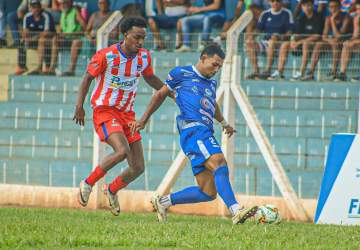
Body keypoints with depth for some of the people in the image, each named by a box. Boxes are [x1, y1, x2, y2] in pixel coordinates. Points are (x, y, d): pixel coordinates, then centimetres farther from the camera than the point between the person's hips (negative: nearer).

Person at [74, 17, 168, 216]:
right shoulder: (106, 56, -15)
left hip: (127, 115, 6)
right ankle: (88, 183, -10)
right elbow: (88, 77, -3)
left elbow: (150, 78, 20)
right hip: (104, 111, -6)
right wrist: (79, 106, -10)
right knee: (122, 150, -30)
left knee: (138, 168, 1)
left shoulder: (144, 57, 1)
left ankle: (112, 190, 30)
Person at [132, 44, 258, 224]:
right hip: (193, 130, -8)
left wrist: (223, 123, 36)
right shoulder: (181, 73, 8)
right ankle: (236, 211, -49)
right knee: (219, 162, -32)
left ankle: (164, 202, 16)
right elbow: (160, 95, 18)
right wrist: (144, 120, 20)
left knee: (208, 193, 0)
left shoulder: (211, 83, 27)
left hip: (206, 133, 8)